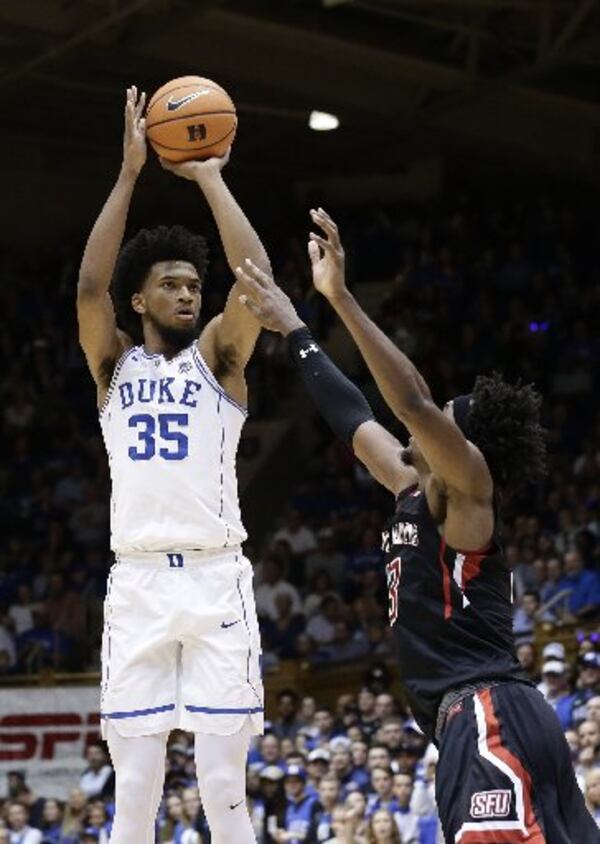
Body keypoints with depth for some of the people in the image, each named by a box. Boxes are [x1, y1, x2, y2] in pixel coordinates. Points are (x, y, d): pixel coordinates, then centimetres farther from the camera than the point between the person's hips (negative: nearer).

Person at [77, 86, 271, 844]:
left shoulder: (217, 356, 11)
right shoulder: (113, 361, 12)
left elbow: (258, 279, -6)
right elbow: (89, 285, -5)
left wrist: (211, 179, -1)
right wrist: (130, 171, -5)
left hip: (216, 581, -1)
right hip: (137, 583, 1)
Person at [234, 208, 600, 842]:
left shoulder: (466, 486, -5)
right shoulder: (415, 492, 19)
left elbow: (412, 402, -20)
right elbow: (351, 418, 27)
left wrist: (341, 297, -22)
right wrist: (291, 328, 30)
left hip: (488, 716, -11)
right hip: (477, 717, 11)